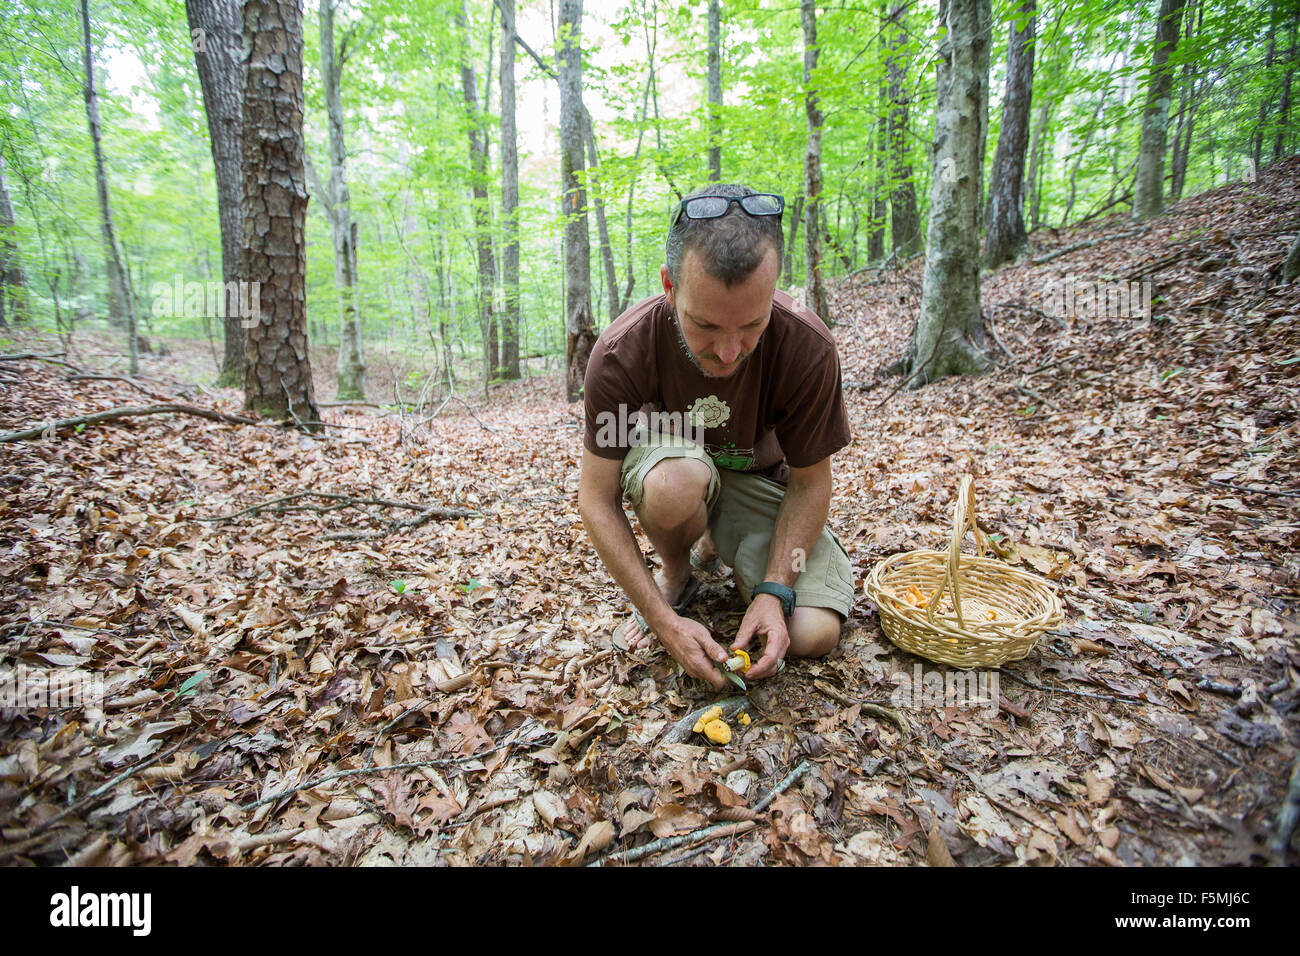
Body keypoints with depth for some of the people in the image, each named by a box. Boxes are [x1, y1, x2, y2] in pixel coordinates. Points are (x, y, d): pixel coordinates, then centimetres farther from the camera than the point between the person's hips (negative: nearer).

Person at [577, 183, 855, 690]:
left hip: (757, 476, 2)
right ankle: (676, 573, -3)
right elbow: (597, 500, -22)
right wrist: (663, 619, -27)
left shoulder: (808, 348, -26)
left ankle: (717, 546, 14)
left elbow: (809, 483, -14)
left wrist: (773, 592, -25)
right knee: (678, 481, -40)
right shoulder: (620, 353, -28)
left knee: (813, 634, -17)